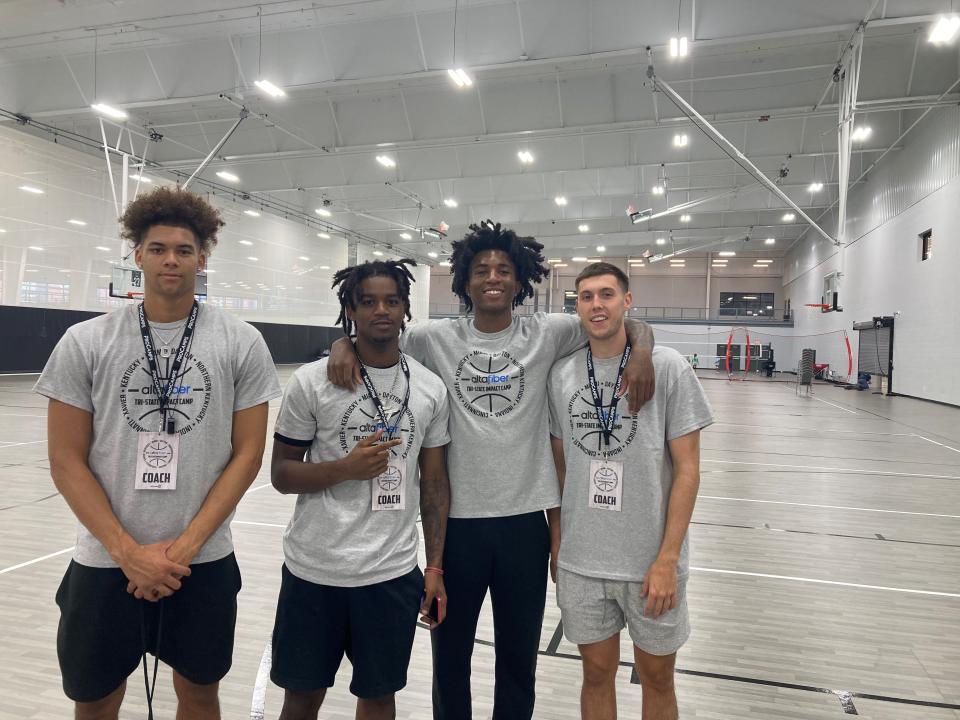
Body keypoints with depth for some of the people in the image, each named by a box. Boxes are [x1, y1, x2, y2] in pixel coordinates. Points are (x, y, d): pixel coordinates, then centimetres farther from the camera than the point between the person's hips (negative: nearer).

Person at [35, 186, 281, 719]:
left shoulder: (242, 344, -5)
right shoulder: (85, 343, -3)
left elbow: (247, 454, -5)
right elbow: (66, 460, -3)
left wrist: (184, 546, -12)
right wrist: (129, 552, -11)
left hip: (205, 562, 0)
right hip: (105, 564, 1)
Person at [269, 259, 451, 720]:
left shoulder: (430, 388, -1)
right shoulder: (312, 381, -8)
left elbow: (434, 480, 5)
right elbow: (281, 474, -3)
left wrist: (435, 567, 4)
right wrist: (346, 468, -21)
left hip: (394, 573, 2)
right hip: (315, 571, -1)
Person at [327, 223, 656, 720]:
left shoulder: (547, 333, -2)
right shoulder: (435, 339, -2)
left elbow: (629, 323, 4)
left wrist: (642, 352, -16)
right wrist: (344, 344, -12)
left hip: (525, 519, 0)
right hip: (456, 520, 0)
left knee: (519, 660, 19)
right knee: (450, 657, 19)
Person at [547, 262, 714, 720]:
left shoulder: (668, 367, -9)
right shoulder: (561, 374, 1)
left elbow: (687, 468, -8)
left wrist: (667, 559, -12)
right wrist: (557, 541, 8)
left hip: (651, 562, -2)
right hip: (580, 561, 3)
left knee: (657, 678, 17)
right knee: (597, 672, 18)